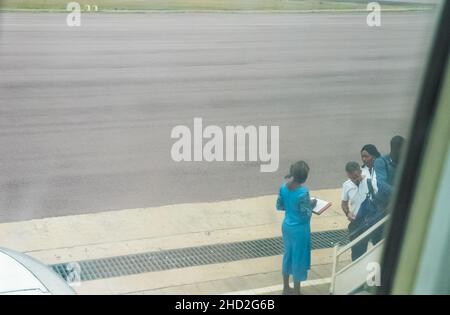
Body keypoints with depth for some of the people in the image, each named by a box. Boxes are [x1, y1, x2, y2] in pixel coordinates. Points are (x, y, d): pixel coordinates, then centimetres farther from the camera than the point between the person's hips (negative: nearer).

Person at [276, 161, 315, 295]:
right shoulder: (303, 192, -26)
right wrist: (311, 205, -5)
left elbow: (279, 206, 5)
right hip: (299, 229, -7)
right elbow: (305, 216, -22)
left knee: (288, 255, 21)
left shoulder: (284, 187, -6)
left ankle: (286, 288, 35)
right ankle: (296, 292, 21)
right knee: (299, 259, 8)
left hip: (286, 226, 7)